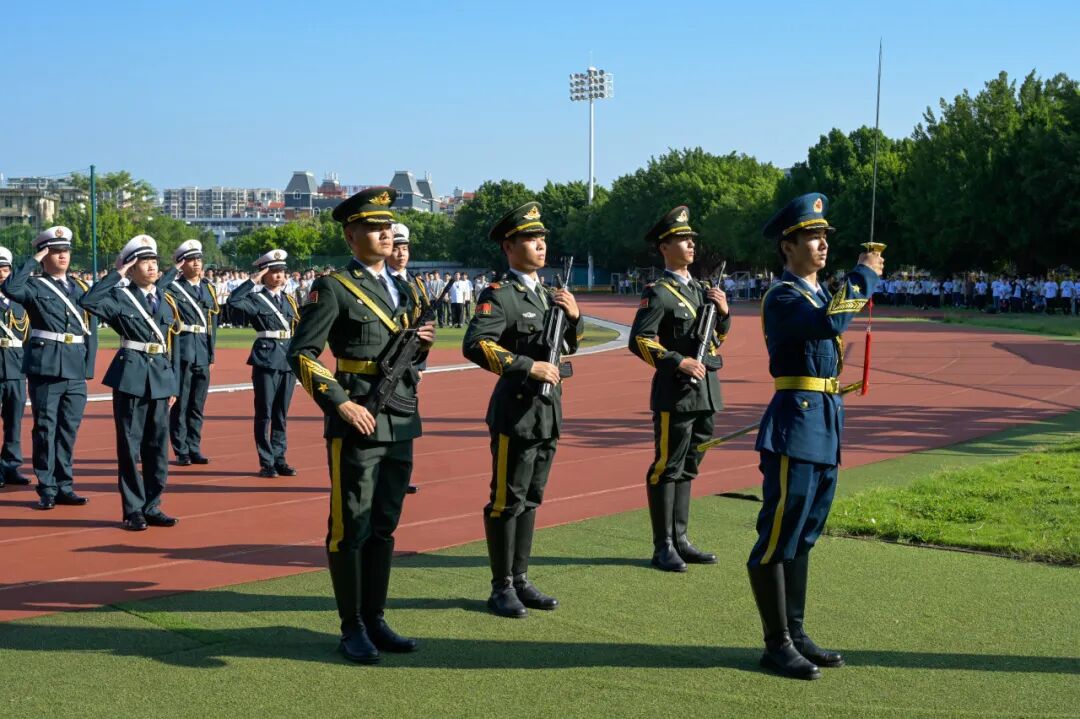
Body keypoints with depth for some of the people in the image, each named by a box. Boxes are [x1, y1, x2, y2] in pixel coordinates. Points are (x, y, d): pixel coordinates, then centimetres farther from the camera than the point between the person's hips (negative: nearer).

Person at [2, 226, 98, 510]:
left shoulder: (80, 287, 13)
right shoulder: (35, 286, -1)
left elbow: (91, 329, 13)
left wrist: (88, 367, 6)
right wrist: (34, 261, -15)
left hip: (76, 369, 4)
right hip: (45, 367, -4)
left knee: (69, 428, 9)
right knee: (45, 427, 1)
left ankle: (64, 486, 18)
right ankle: (47, 489, 8)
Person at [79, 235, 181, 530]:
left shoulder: (167, 302, 11)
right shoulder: (120, 297, -3)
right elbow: (88, 302, -24)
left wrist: (173, 384, 12)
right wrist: (117, 274, -15)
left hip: (161, 378, 5)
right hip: (131, 376, -5)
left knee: (157, 445, 8)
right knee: (130, 445, 1)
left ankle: (152, 507, 18)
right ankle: (133, 511, 8)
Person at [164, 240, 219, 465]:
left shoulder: (209, 288, 14)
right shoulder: (174, 288, -3)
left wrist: (211, 351, 13)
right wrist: (174, 269, -16)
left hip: (203, 354, 5)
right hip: (182, 352, -5)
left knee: (198, 405, 10)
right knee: (180, 403, 1)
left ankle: (194, 449, 19)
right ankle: (181, 451, 8)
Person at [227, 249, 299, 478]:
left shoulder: (289, 300, 14)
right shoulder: (256, 299, -3)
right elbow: (233, 302, -23)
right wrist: (253, 280, -19)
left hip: (288, 360, 5)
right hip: (266, 359, -5)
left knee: (281, 413, 10)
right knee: (264, 413, 0)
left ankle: (279, 459, 17)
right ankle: (266, 462, 6)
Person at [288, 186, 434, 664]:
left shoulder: (401, 289, 15)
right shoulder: (333, 288, -7)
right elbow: (302, 354, -11)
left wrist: (422, 345, 2)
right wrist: (341, 403, -18)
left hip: (401, 425, 7)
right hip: (357, 425, -7)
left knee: (384, 526, 12)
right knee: (351, 529, 0)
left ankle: (376, 619, 21)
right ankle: (352, 628, 10)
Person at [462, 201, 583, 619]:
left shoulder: (547, 295, 15)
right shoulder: (499, 295, -11)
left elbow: (569, 346, 24)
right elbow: (474, 346, -24)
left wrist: (574, 317, 3)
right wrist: (529, 366, -25)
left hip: (547, 411, 8)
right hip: (516, 410, -8)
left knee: (530, 499, 14)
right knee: (507, 501, 0)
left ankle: (520, 580, 23)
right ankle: (502, 588, 8)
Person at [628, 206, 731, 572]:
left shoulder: (701, 289, 17)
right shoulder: (658, 293, -8)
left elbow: (718, 337, 24)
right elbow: (639, 340, -15)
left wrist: (723, 312, 5)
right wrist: (678, 362, -22)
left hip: (706, 392, 8)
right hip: (675, 392, -8)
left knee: (688, 468, 13)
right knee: (667, 468, -2)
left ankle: (680, 539, 22)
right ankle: (663, 547, 4)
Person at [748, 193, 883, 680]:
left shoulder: (819, 294, 16)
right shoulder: (783, 298, -13)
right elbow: (829, 322, -30)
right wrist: (864, 274, -21)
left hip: (825, 424, 10)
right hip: (795, 424, -10)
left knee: (803, 536, 14)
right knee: (778, 537, -3)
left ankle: (795, 634, 22)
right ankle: (777, 645, 3)